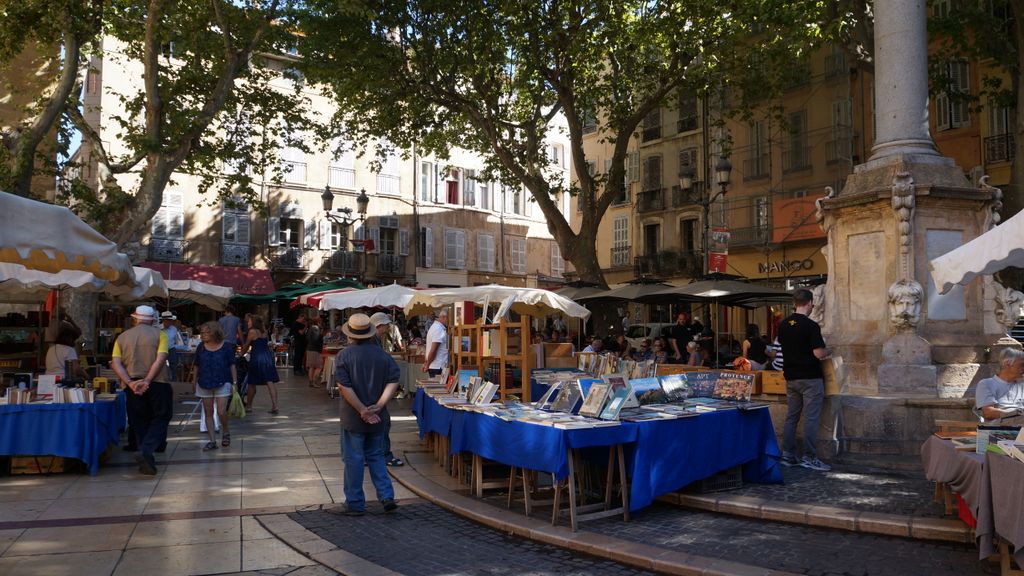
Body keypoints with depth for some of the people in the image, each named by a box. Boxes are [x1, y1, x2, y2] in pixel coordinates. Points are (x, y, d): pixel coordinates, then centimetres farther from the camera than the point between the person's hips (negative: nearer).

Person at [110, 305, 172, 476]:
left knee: (140, 423, 13)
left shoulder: (122, 337, 10)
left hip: (132, 386, 3)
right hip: (157, 384, -3)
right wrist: (147, 381, -16)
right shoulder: (159, 334, 0)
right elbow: (161, 359, -14)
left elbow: (116, 363, -3)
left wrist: (130, 383, -11)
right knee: (160, 418, 6)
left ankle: (147, 463, 13)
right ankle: (146, 451, -17)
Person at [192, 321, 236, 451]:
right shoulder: (201, 348, 4)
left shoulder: (226, 347, -4)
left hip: (222, 383, -3)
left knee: (221, 412, -9)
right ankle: (212, 441, 11)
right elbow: (197, 366, 11)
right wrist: (195, 381, 10)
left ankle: (225, 432, 19)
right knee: (208, 413, 5)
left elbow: (232, 366, 1)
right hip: (204, 384, 3)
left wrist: (234, 382, -1)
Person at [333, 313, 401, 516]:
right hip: (378, 419, 4)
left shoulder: (344, 355, -10)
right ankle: (387, 497, 8)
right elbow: (394, 379, -8)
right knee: (376, 456, 17)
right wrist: (379, 405, -13)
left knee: (354, 460, 6)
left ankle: (355, 504, 14)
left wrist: (362, 410, -15)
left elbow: (344, 387, -17)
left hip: (353, 418, -3)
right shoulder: (383, 355, 1)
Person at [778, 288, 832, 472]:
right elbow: (819, 353, -17)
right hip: (810, 377, -7)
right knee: (811, 418, -2)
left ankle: (787, 455, 13)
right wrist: (829, 351, 3)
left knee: (791, 417, 11)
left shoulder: (784, 324, 6)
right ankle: (809, 458, 0)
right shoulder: (811, 326, -15)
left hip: (791, 377, 7)